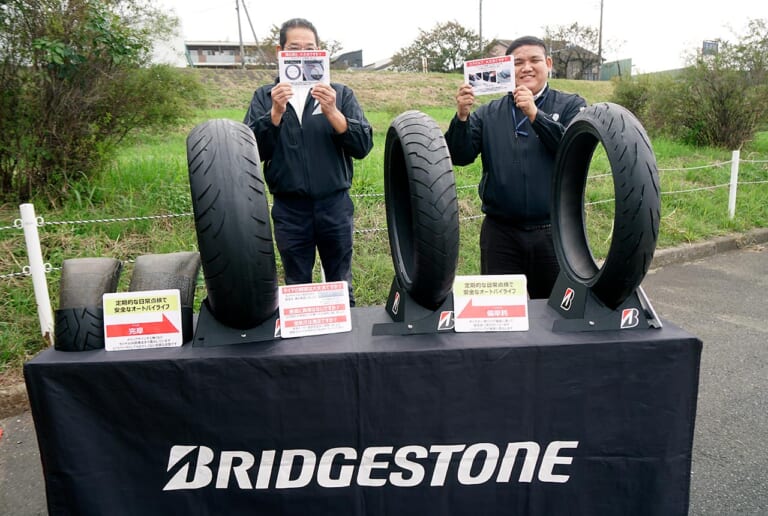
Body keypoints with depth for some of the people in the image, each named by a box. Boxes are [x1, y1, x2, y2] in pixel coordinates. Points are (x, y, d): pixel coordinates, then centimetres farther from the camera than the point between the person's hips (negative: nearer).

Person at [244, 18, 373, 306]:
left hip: (334, 206, 0)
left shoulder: (340, 94, 3)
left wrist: (332, 113, -20)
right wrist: (276, 113, -18)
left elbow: (363, 146, -7)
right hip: (289, 209, 0)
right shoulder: (264, 97, 4)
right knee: (297, 288, 14)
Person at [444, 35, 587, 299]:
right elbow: (460, 156, 0)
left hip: (554, 232, 0)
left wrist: (534, 114, -18)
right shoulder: (487, 114, 9)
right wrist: (462, 116, -16)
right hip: (500, 232, 1)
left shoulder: (571, 106, 5)